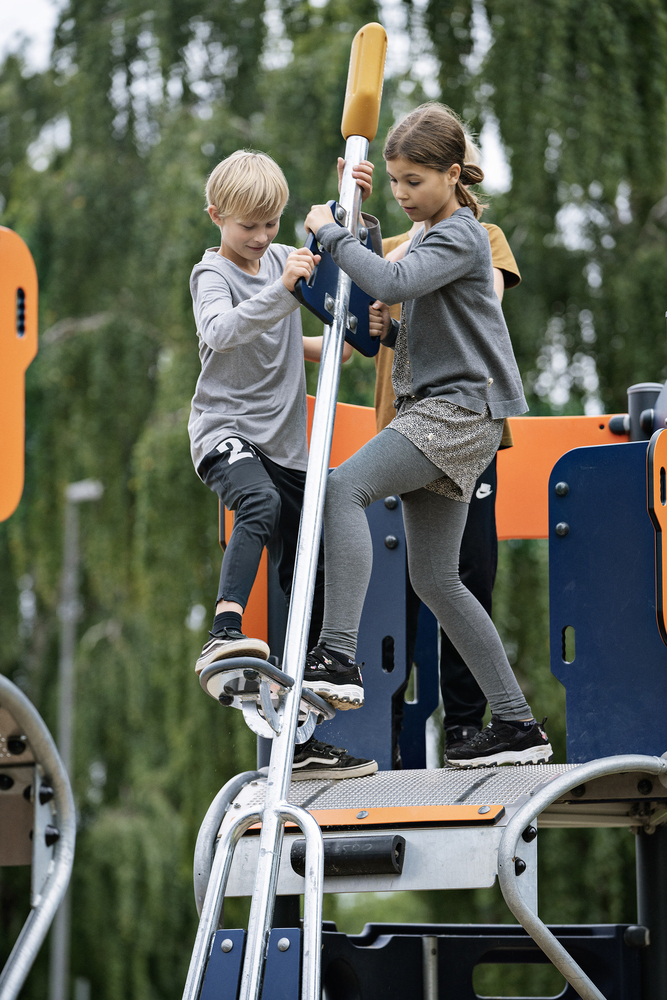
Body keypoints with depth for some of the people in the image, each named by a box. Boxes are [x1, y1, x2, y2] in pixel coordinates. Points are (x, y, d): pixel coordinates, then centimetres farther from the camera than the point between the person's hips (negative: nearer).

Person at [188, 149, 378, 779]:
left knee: (306, 588, 4)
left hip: (285, 443, 6)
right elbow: (220, 332, -26)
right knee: (261, 503, -41)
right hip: (226, 430, -6)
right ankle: (224, 633, -52)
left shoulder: (281, 259, 11)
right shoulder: (212, 274, -6)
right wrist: (281, 289, -36)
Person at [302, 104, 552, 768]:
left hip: (462, 407, -10)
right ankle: (516, 725, 9)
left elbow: (390, 281, -25)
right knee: (434, 580, 7)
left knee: (344, 486, -27)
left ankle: (338, 656, -36)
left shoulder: (460, 235, -8)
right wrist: (390, 332, 9)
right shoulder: (430, 236, 22)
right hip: (437, 412, 10)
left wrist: (330, 233, -13)